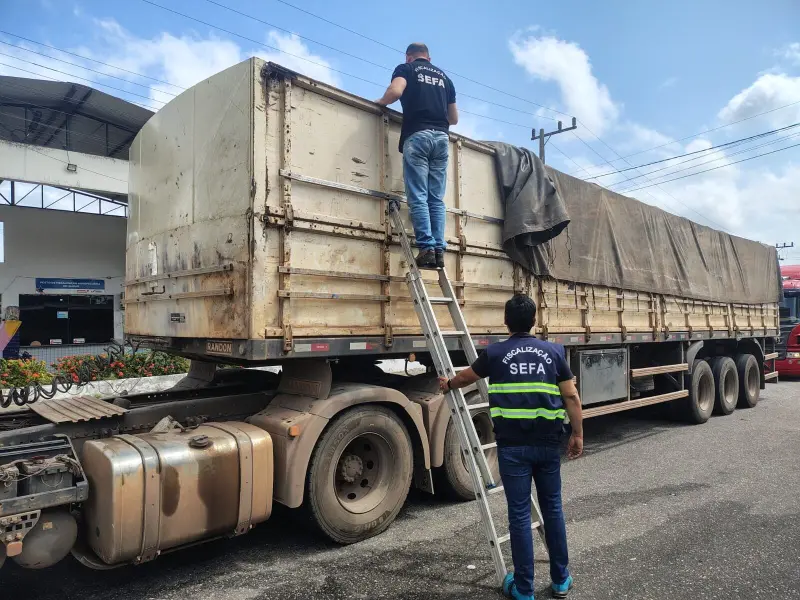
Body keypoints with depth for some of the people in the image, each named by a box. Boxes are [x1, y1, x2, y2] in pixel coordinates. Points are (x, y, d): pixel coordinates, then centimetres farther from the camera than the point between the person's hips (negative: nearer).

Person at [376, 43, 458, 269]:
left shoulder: (406, 69, 12)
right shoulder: (444, 77, 26)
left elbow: (395, 91, -10)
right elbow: (454, 118, 26)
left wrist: (382, 102, 10)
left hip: (417, 135, -4)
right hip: (441, 137, 4)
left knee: (418, 197, -8)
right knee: (436, 199, 3)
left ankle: (427, 249, -16)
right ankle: (439, 250, -4)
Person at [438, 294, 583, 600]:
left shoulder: (495, 353, 0)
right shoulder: (554, 351, 4)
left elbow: (466, 377, 17)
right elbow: (571, 397, 2)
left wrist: (448, 384, 37)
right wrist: (577, 434, 11)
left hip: (513, 446, -2)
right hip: (548, 444, 3)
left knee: (520, 514, 4)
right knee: (552, 509, 16)